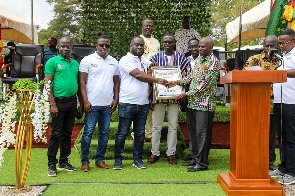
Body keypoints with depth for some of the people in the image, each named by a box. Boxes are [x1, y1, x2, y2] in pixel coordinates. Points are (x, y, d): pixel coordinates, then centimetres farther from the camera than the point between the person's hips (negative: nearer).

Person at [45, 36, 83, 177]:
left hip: (72, 102, 5)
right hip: (59, 101, -5)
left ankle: (64, 161, 21)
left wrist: (80, 105, 13)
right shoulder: (52, 62, -2)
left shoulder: (75, 64, 13)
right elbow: (48, 84, -7)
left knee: (67, 133, 11)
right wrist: (53, 105, -14)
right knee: (56, 134, -2)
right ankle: (51, 165, 5)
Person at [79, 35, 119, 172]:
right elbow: (82, 82, -5)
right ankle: (85, 161, 7)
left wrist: (116, 99, 5)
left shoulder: (114, 62, 11)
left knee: (104, 133, 10)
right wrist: (85, 101, -12)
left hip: (108, 104, 5)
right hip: (92, 104, -4)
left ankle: (100, 159, 21)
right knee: (88, 132, -2)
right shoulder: (87, 60, -2)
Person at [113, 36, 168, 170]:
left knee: (140, 133, 11)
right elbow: (138, 75, -19)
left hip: (143, 104, 7)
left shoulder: (144, 61, 17)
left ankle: (137, 159, 22)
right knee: (122, 133, 2)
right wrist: (157, 80, -21)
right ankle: (118, 160, 12)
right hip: (127, 103, -6)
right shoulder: (126, 60, -7)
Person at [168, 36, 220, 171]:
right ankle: (195, 157, 26)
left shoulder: (213, 62, -12)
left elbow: (205, 84, -17)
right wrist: (178, 82, 7)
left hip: (204, 103, -8)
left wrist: (187, 94, -16)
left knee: (202, 133, -4)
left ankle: (202, 163, 3)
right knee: (194, 131, 14)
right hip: (193, 102, 8)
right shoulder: (198, 59, 14)